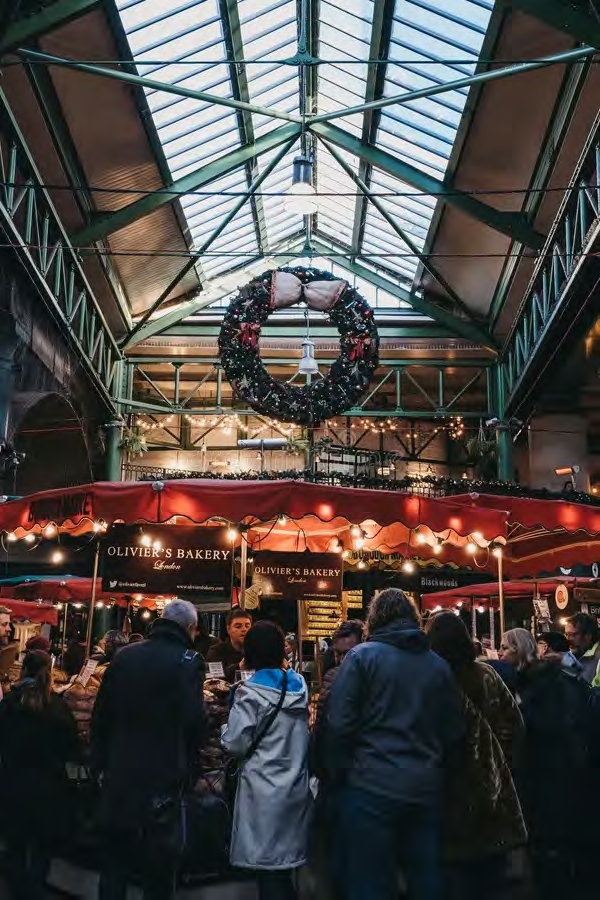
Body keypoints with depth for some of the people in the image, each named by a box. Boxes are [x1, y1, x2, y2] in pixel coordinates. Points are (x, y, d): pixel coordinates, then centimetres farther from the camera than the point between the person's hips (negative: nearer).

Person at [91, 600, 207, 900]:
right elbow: (194, 722, -16)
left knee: (114, 860, 18)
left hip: (118, 776, 5)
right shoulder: (188, 661, -11)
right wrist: (188, 770, -1)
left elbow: (100, 714, 7)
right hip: (161, 778, -5)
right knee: (159, 867, 8)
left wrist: (101, 762, 14)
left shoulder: (124, 656, 4)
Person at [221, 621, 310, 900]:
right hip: (296, 786, 6)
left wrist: (226, 728, 6)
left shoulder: (249, 693, -15)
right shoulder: (300, 685, 3)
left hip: (265, 790, -6)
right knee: (285, 860, 16)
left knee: (268, 866, 5)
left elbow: (235, 744, -13)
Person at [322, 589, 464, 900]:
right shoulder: (439, 665, 8)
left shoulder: (362, 656, -5)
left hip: (371, 788, -4)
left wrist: (337, 775, 1)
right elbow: (454, 730, 10)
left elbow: (339, 724, -11)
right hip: (427, 789, 5)